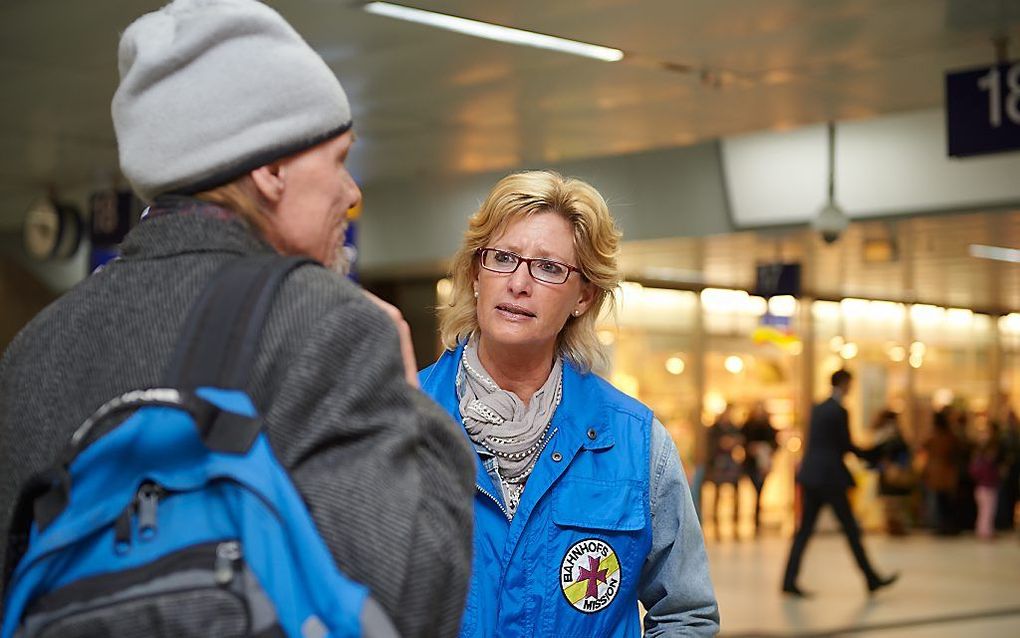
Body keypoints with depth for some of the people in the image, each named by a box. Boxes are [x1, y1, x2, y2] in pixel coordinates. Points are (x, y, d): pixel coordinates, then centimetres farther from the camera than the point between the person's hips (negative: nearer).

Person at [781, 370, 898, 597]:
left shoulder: (818, 409, 13)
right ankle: (871, 579, 11)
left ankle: (789, 580, -1)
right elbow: (846, 445, -9)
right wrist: (870, 455, 7)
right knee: (851, 529, 2)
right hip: (830, 477, -8)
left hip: (811, 475, 8)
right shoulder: (839, 411, -12)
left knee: (805, 529, 5)